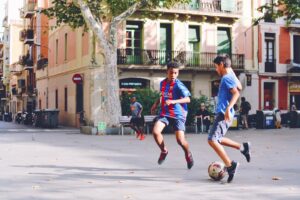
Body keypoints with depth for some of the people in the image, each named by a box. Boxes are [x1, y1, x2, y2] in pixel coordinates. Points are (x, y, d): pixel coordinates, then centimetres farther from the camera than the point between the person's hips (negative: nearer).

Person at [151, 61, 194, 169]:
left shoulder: (178, 85, -15)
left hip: (178, 114, -5)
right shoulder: (162, 83, 5)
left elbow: (188, 99, -24)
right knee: (155, 131, -18)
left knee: (180, 139, -11)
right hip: (164, 113, 5)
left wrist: (173, 101, -36)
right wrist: (156, 104, 13)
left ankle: (188, 154, 23)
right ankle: (164, 151, 8)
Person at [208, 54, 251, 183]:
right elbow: (239, 87, 33)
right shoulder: (230, 76, 16)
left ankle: (229, 165, -15)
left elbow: (236, 93, -24)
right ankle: (242, 147, 19)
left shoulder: (226, 78, -12)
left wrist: (228, 108, -34)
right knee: (217, 139, 18)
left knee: (212, 140, -15)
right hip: (222, 113, 10)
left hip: (223, 114, -10)